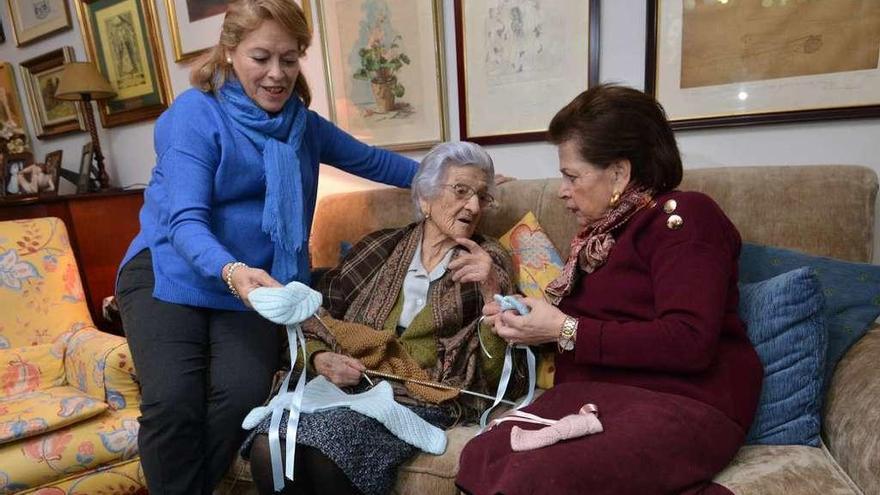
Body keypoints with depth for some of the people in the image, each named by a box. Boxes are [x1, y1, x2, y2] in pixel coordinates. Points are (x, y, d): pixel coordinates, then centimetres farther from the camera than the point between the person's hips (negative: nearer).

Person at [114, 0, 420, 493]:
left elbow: (371, 160, 19)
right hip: (168, 272, -2)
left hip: (253, 282, 3)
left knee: (243, 395, -21)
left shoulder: (304, 124, 7)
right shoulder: (195, 113, -9)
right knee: (172, 400, -23)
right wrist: (230, 270, -39)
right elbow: (185, 220, -18)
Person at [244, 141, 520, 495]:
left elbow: (497, 368, -1)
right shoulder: (380, 247, 13)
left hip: (420, 397, -2)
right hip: (348, 383, 3)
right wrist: (321, 359, -6)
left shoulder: (490, 261, 8)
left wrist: (492, 291, -15)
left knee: (324, 453, -29)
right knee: (267, 450, -26)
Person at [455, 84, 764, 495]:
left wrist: (566, 331, -15)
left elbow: (689, 342, -18)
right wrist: (526, 321, 9)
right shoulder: (599, 231, 17)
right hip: (592, 397, 8)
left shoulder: (682, 217, -5)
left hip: (681, 403, -7)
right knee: (479, 458, -18)